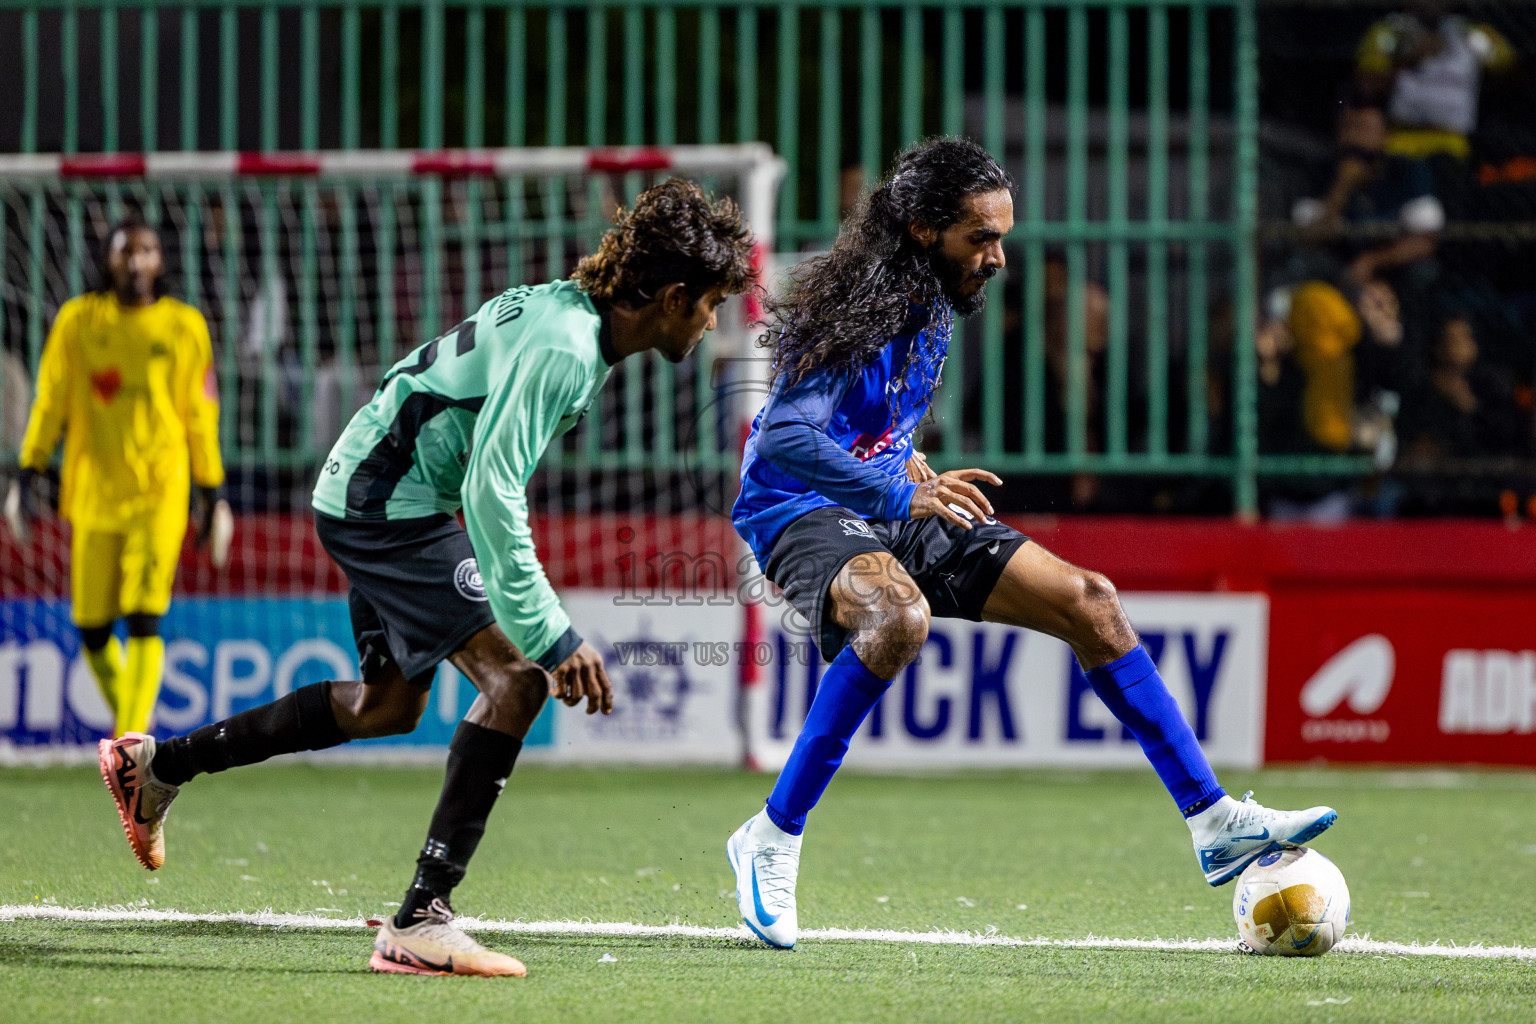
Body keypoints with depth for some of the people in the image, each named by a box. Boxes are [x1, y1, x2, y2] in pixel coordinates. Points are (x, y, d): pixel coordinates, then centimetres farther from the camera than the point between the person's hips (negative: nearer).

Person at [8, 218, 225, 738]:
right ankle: (126, 715, 29)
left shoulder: (184, 326, 3)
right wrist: (29, 472, 0)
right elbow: (51, 401, 6)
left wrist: (208, 491, 9)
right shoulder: (77, 320, 5)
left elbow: (200, 413, 8)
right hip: (92, 494, 2)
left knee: (144, 621, -15)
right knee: (92, 628, 3)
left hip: (160, 494, -2)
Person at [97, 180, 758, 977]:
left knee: (389, 706, 24)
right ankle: (419, 925, -22)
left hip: (370, 494, 11)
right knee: (517, 678, -20)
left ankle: (157, 765, 37)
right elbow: (492, 493, -29)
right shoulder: (561, 345, -23)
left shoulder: (568, 311, 8)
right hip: (389, 504, -11)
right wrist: (551, 636, -28)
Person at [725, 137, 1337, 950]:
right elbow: (783, 438, -30)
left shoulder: (935, 305, 8)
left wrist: (906, 457, 11)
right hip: (800, 514, -9)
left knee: (1086, 601, -1)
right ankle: (772, 840, -27)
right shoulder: (857, 306, -21)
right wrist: (900, 491, -33)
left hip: (892, 512, 9)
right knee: (899, 616, -40)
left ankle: (1213, 822, 4)